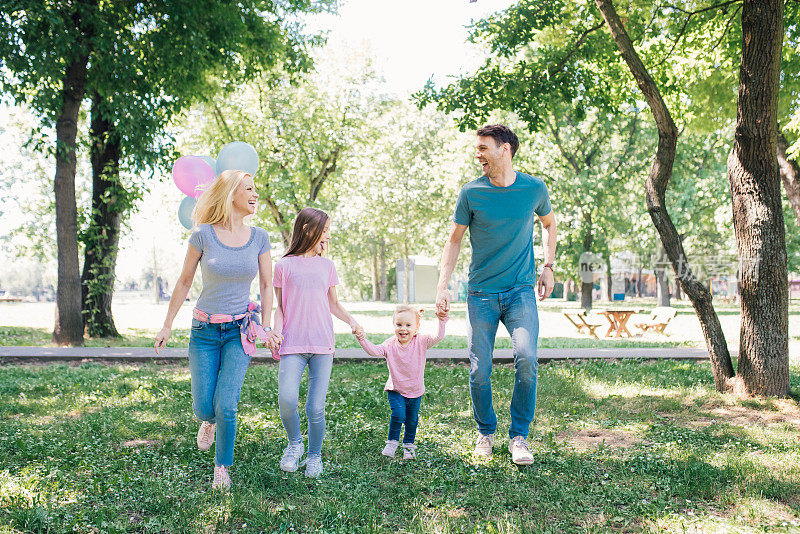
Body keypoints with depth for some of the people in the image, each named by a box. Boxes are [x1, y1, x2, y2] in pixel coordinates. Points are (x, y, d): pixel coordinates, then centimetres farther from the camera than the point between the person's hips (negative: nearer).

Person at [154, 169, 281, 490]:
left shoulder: (259, 238, -1)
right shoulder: (203, 235, -7)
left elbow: (266, 286, 8)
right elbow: (184, 282, 2)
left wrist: (265, 327, 1)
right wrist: (168, 326, 5)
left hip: (241, 331, 0)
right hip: (205, 330, 0)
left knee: (226, 406, -10)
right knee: (203, 408, 1)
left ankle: (222, 467, 14)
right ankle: (210, 422, 40)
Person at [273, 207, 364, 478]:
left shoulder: (327, 265, 15)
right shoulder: (284, 266, 8)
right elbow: (280, 308, 10)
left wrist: (352, 321, 4)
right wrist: (276, 333, -6)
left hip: (322, 344, 2)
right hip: (293, 345, -2)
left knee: (316, 408, -3)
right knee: (287, 399, -20)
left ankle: (314, 456, 19)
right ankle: (295, 443, 8)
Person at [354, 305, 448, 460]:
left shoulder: (421, 342, -12)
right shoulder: (390, 345, -12)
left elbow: (438, 337, -22)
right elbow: (374, 350, -22)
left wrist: (441, 321, -37)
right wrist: (362, 338, -36)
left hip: (415, 391, 1)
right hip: (396, 390, -1)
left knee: (412, 419, 12)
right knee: (398, 415, -18)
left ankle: (408, 445, 36)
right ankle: (392, 442, 6)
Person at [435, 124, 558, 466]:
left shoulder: (534, 188, 0)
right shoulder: (471, 193, -3)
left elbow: (549, 224, 19)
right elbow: (454, 239, 4)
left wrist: (548, 266, 10)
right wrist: (443, 286, -4)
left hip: (521, 291, 0)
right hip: (481, 293, 0)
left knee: (526, 358, -18)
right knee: (480, 371, 0)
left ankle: (519, 437, 0)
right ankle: (485, 432, 25)